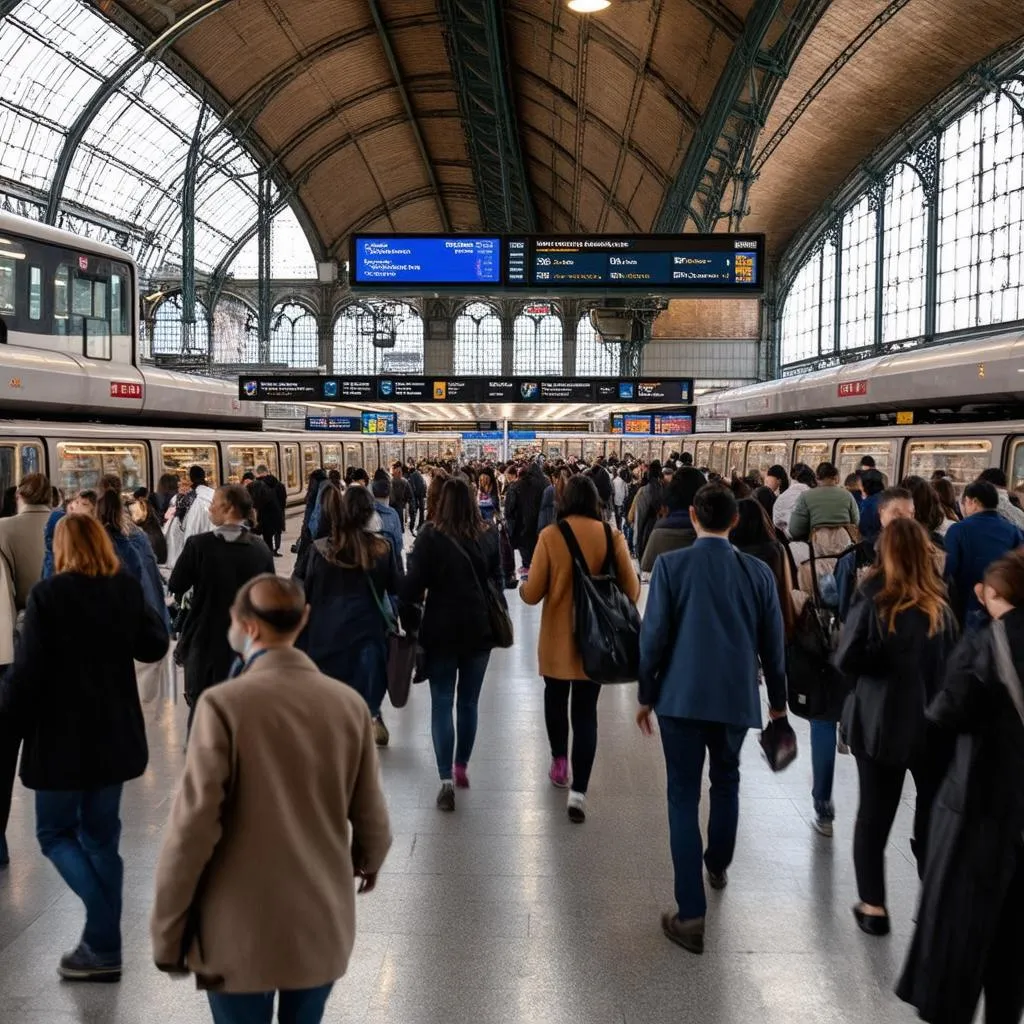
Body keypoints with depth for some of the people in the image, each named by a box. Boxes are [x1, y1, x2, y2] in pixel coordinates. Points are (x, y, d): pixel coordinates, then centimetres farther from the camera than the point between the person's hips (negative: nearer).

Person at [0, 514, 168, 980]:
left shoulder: (48, 594, -14)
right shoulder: (126, 589, -1)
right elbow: (154, 647, 9)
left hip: (62, 736, -5)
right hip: (115, 733, 5)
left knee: (54, 833, 11)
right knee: (100, 836, 15)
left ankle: (105, 945, -4)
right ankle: (101, 946, 21)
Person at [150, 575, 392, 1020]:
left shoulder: (224, 704, -18)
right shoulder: (349, 703, -5)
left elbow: (192, 827, -18)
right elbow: (371, 816, 1)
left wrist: (167, 933, -5)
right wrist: (368, 862, 24)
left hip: (242, 933, -3)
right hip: (323, 924, 4)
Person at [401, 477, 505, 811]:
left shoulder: (430, 536, -12)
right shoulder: (488, 535, -1)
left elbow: (414, 582, -12)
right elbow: (496, 580, 9)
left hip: (442, 629, -3)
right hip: (479, 629, 3)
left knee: (442, 704, 2)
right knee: (469, 702, 16)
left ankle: (447, 781, -5)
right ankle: (461, 768, 27)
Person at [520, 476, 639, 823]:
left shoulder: (550, 535, -13)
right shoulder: (612, 536, -9)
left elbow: (533, 594, -10)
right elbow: (631, 590, -4)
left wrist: (522, 587, 13)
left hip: (557, 637, -1)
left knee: (555, 698, 24)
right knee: (586, 711, 8)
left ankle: (559, 762, 39)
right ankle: (579, 791, 3)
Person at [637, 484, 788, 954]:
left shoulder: (670, 565, -9)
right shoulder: (758, 571, -2)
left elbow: (653, 635, -9)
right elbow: (772, 642, 4)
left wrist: (646, 695, 3)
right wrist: (777, 697, 18)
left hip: (681, 697, -3)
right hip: (736, 697, 3)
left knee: (684, 797, 3)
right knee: (725, 782, 25)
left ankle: (691, 914, 0)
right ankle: (718, 865, 46)